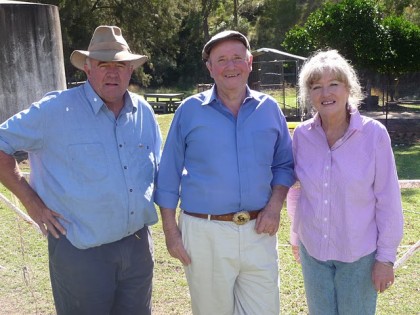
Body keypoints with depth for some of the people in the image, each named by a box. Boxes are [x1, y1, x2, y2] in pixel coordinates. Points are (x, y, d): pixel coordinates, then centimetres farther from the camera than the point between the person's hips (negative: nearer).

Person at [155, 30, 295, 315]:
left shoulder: (269, 109, 5)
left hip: (259, 231, 2)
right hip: (205, 234, -1)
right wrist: (171, 231, -3)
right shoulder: (190, 111, -2)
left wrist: (275, 205, -5)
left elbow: (284, 165, 11)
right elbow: (169, 175, 1)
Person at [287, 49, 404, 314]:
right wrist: (296, 236, 13)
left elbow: (388, 200, -10)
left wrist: (386, 257, -7)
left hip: (359, 254, -2)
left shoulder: (374, 134, -15)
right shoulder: (302, 135, -6)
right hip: (312, 251, 3)